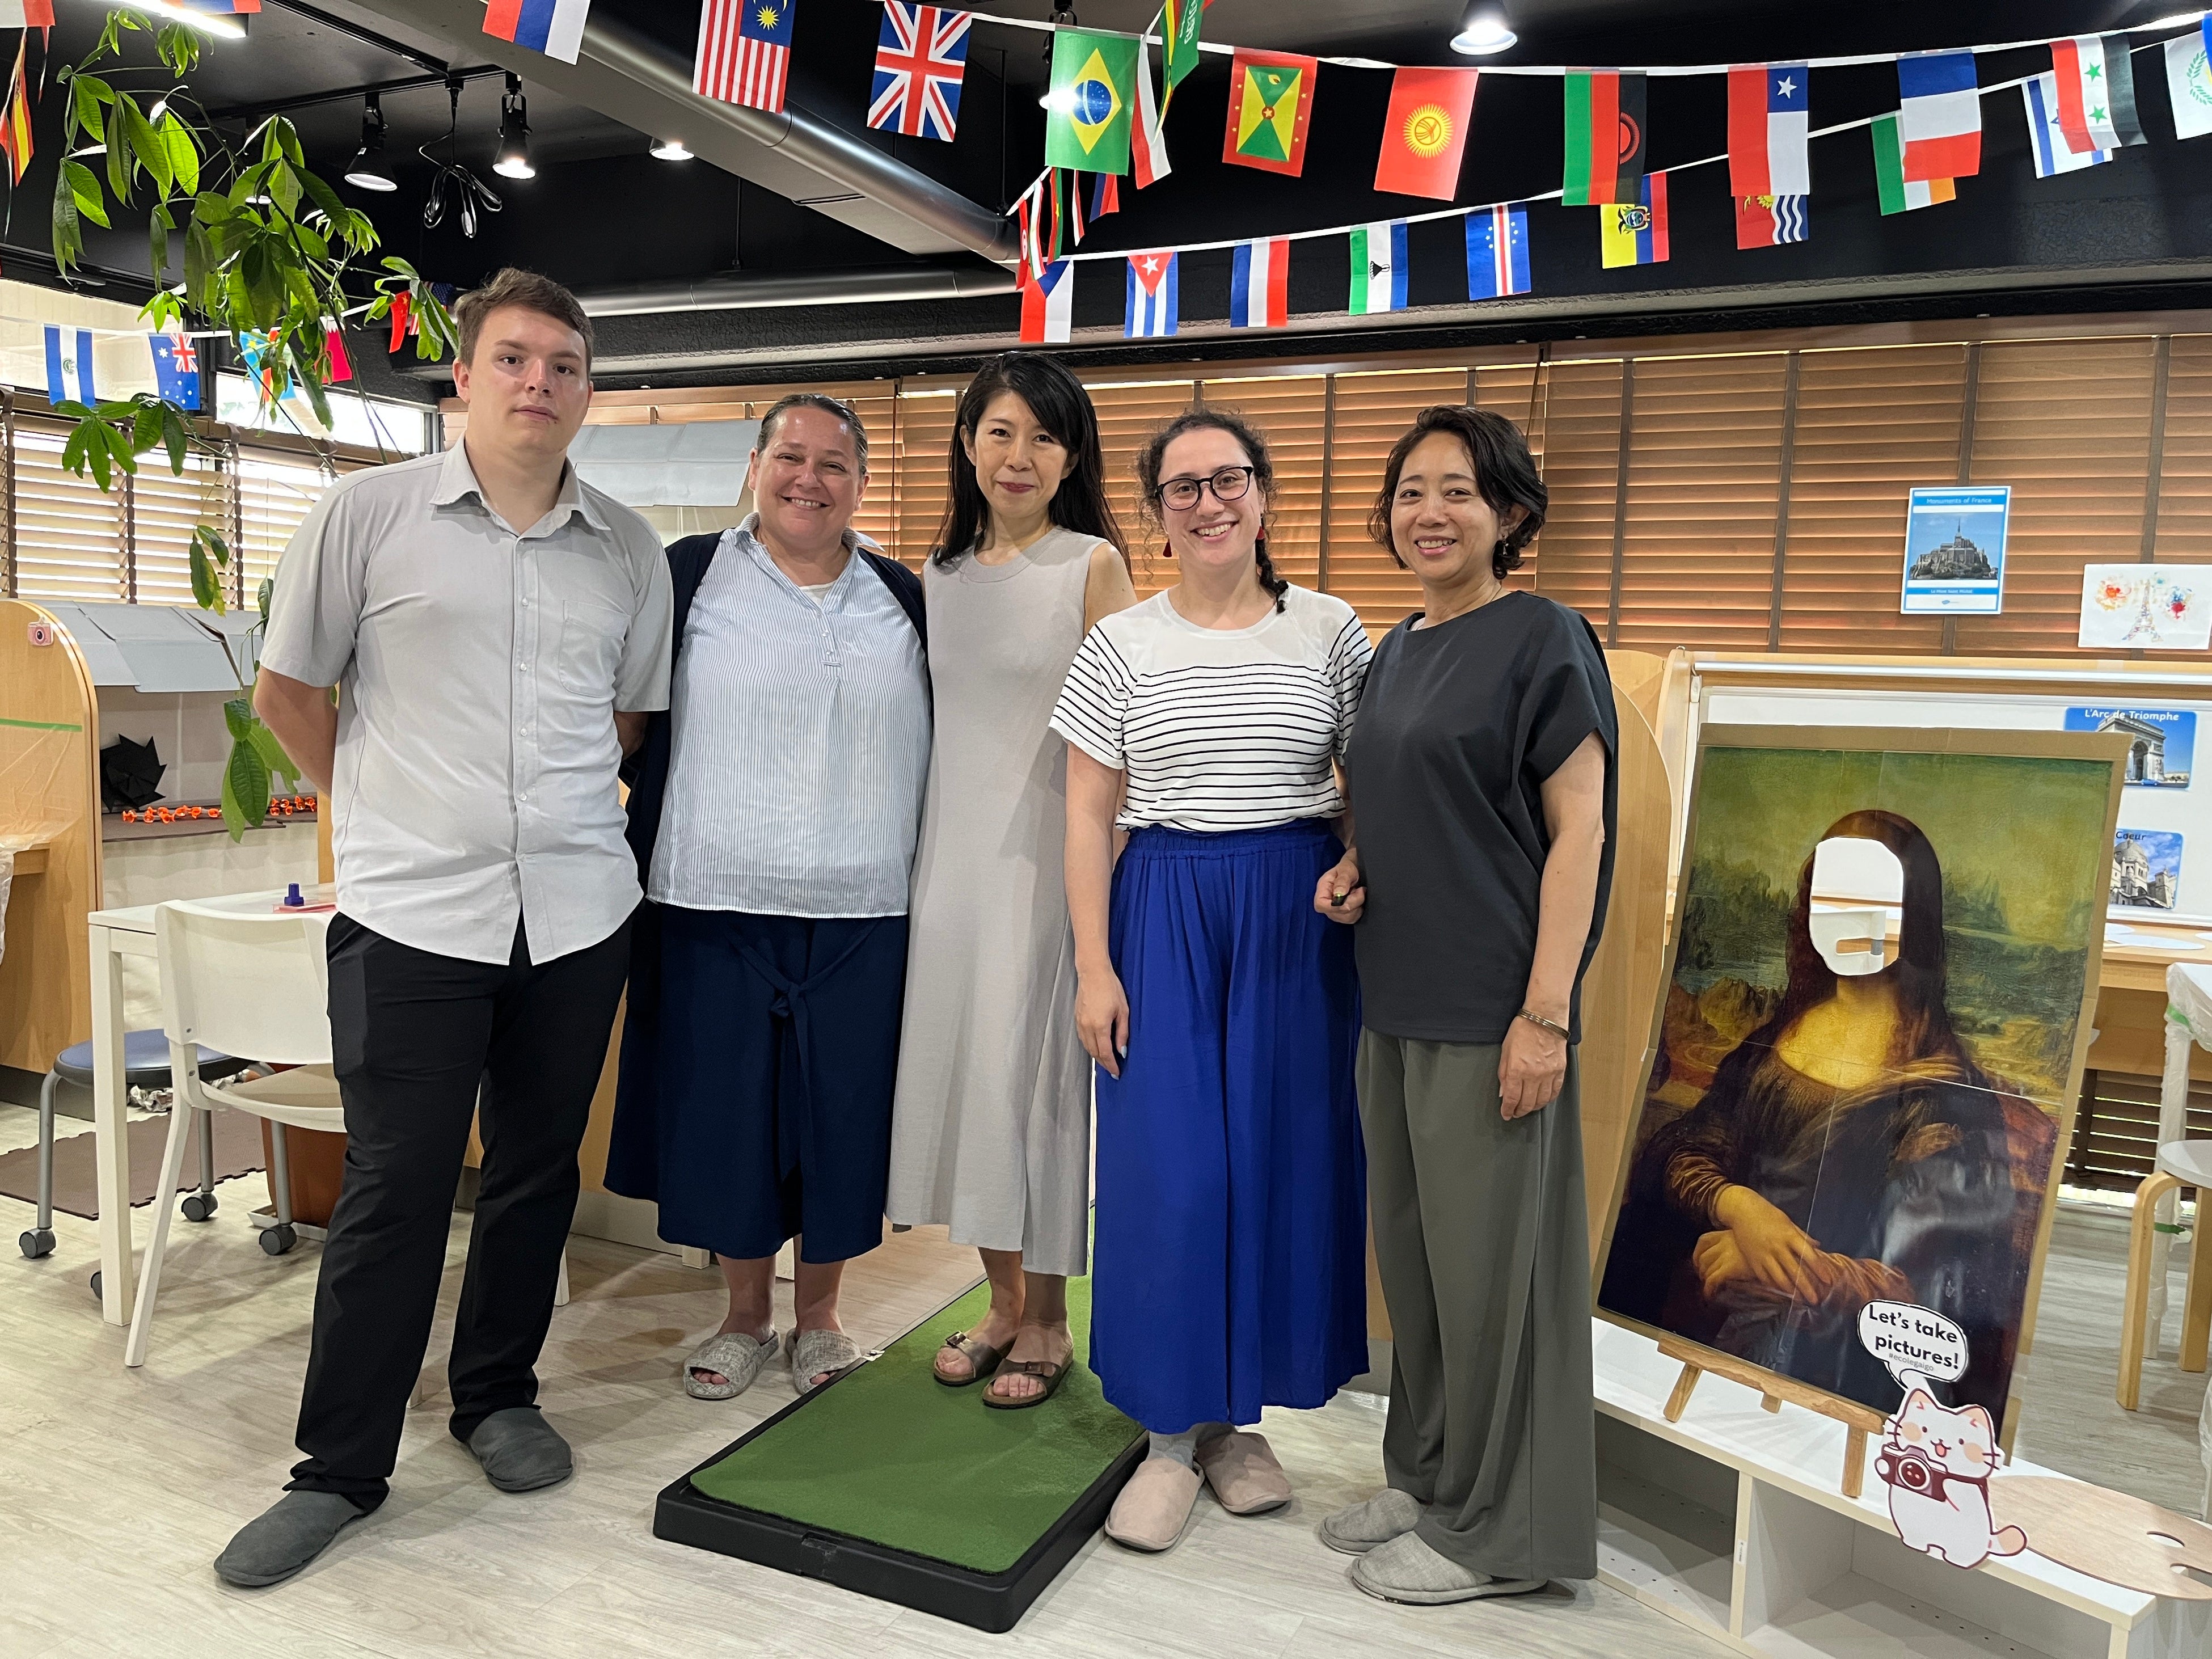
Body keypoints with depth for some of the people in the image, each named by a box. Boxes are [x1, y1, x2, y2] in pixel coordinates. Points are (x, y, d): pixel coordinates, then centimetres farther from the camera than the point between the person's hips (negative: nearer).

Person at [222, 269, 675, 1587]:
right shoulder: (370, 512, -1)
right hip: (413, 911, -3)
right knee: (394, 1191, 2)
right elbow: (287, 690, 7)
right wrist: (382, 808, 10)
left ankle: (499, 1396, 33)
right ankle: (342, 1467, 19)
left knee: (538, 1172, 13)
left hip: (579, 910, 3)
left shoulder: (629, 548, 7)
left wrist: (548, 801, 12)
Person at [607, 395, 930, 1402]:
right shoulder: (690, 576, 3)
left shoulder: (902, 600, 10)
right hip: (717, 904, -1)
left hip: (862, 914, 2)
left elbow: (935, 746, 15)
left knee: (842, 1114, 8)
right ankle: (745, 1316, 28)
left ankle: (818, 1320, 28)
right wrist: (644, 856, -2)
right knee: (724, 1107, 8)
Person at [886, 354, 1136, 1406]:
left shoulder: (1094, 565, -5)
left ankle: (1046, 1324, 18)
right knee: (957, 1061, 9)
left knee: (1032, 1069, 0)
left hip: (1045, 854, -5)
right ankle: (1001, 1302, 27)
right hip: (952, 852, 6)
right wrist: (921, 856, 12)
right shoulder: (940, 573, 11)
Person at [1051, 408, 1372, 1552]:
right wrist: (1093, 967, -4)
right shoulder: (1122, 644, 3)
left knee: (1282, 1157, 5)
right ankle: (1170, 1435, 16)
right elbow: (1088, 817, 2)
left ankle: (1234, 1416, 25)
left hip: (1297, 915, 1)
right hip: (1164, 912, -1)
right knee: (1166, 1168, -1)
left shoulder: (1329, 632, 4)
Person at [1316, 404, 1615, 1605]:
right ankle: (1426, 1475, 34)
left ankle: (1497, 1529, 20)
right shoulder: (1396, 652, 14)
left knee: (1486, 1257, 2)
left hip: (1488, 1009, -8)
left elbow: (1578, 832, -12)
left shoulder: (1541, 640, -8)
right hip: (1395, 999, 8)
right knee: (1411, 1246, 16)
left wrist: (1546, 1013, -18)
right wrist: (1353, 872, 2)